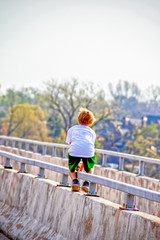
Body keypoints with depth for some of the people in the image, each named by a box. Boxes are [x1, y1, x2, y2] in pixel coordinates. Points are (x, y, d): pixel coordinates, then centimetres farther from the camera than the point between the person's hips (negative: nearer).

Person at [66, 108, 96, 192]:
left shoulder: (72, 129, 30)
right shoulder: (92, 132, 32)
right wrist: (81, 168, 36)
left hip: (74, 150, -1)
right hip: (89, 151, 1)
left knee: (71, 169, 25)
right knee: (89, 169, 30)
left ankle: (74, 180, -1)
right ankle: (86, 182, 9)